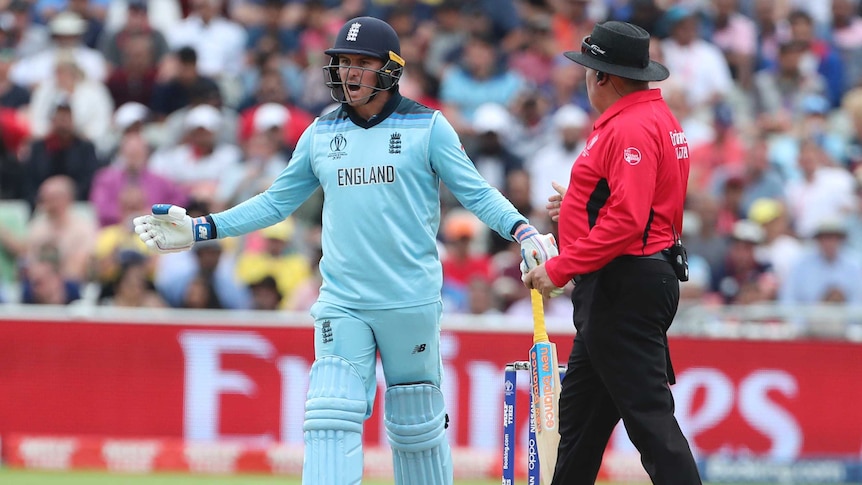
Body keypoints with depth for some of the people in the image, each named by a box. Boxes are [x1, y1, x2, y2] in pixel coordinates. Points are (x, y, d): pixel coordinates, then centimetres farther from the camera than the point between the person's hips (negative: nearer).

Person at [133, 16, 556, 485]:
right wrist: (200, 229, 9)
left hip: (411, 302, -2)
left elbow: (475, 192, -2)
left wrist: (521, 231, -19)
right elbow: (277, 201, 16)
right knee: (330, 421, -10)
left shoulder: (426, 127, 0)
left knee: (416, 425, 6)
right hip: (341, 304, 2)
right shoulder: (321, 133, 10)